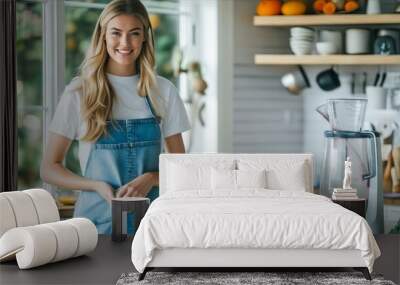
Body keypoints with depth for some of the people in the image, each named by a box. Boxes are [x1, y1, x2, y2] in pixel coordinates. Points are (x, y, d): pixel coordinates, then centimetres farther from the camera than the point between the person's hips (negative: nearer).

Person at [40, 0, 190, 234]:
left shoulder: (163, 91, 8)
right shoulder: (79, 92, 3)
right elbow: (49, 168, 4)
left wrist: (150, 179, -8)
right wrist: (98, 186, -12)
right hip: (98, 220, -1)